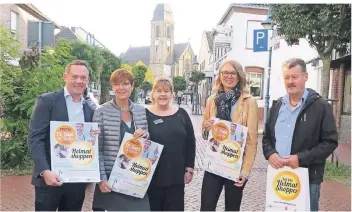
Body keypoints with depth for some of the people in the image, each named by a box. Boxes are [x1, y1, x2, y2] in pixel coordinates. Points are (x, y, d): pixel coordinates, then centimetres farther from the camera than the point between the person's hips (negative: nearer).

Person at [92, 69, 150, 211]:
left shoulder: (141, 110, 4)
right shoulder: (102, 112, -7)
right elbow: (96, 149, -5)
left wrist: (145, 135, -9)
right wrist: (101, 178, -10)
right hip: (110, 178, -3)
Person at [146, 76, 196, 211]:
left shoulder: (181, 114, 5)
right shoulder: (145, 114, -4)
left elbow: (191, 143, 7)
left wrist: (189, 168, 4)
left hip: (176, 175, 3)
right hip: (152, 175, -2)